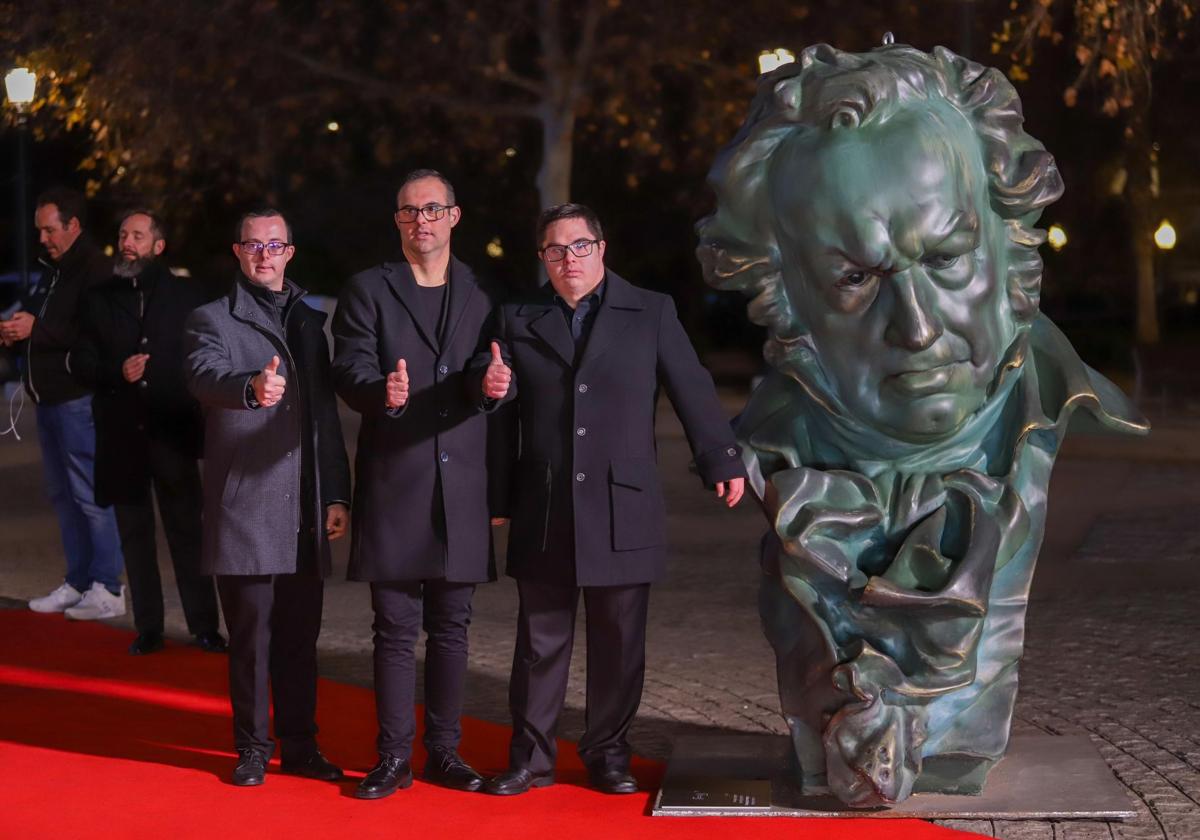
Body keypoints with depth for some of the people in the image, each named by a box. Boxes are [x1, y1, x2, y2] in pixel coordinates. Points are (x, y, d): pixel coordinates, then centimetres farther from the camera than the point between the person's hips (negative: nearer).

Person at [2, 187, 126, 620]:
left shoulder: (94, 270, -12)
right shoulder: (52, 270, 17)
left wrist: (37, 330, -20)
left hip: (79, 400, -10)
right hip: (50, 397, 10)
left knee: (90, 494, -7)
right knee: (62, 493, 13)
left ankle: (108, 588, -3)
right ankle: (77, 582, 21)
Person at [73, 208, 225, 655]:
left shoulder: (186, 296, 3)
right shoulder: (98, 299, 9)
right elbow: (81, 363, 7)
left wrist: (198, 415, -6)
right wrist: (117, 373, -12)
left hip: (173, 433, -2)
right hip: (121, 435, 2)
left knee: (187, 531, -1)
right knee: (135, 534, 7)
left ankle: (204, 625, 4)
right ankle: (148, 628, 14)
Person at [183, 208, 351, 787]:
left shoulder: (311, 323, 17)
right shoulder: (212, 320, 1)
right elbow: (205, 376, -20)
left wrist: (337, 494, 10)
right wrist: (250, 386, -42)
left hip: (305, 511, 4)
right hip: (244, 507, -4)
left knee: (300, 636, 8)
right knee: (251, 634, -1)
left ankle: (299, 745, 18)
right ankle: (253, 748, 10)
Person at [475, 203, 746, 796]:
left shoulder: (651, 313, 5)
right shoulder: (518, 320, 9)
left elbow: (691, 388, 4)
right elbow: (493, 379, -1)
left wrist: (722, 461, 1)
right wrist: (492, 384, -25)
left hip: (623, 508, -1)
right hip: (544, 513, 1)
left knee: (618, 641, 6)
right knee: (540, 640, 6)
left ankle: (607, 753, 19)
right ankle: (530, 758, 15)